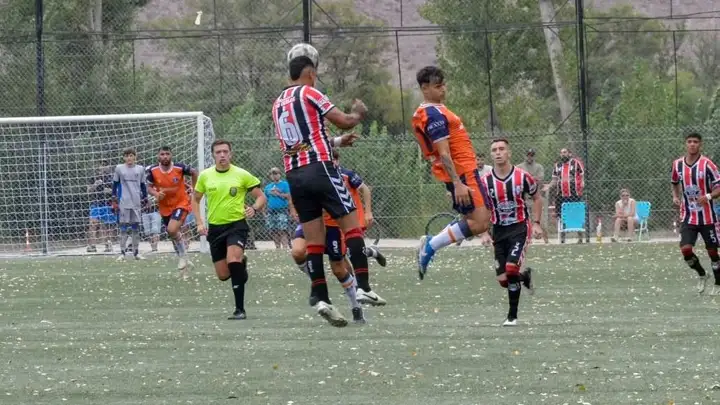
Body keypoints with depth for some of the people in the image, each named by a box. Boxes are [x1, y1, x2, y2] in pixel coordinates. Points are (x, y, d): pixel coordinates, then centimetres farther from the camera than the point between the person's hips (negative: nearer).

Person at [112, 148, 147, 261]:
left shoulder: (140, 169, 6)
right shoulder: (119, 168, 2)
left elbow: (143, 185, 12)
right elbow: (115, 184, 7)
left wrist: (145, 199, 8)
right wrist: (114, 198, 2)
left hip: (137, 202, 2)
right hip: (124, 203, -2)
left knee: (136, 227, 5)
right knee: (124, 227, -3)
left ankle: (136, 252, 12)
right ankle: (122, 252, 0)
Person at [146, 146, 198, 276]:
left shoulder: (180, 167, -18)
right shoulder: (153, 171, -12)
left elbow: (194, 173, 1)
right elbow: (150, 187, 0)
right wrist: (156, 194, -22)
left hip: (181, 203, -4)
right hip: (165, 207, 4)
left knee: (172, 230, -24)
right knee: (174, 235, 13)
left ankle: (182, 257, -2)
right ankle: (183, 261, 32)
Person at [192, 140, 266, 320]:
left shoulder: (241, 175, -4)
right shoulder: (205, 176, 3)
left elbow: (261, 197, 2)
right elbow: (195, 199, 16)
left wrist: (254, 209, -19)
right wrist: (199, 222, 4)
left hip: (236, 224, -4)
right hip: (215, 227, 4)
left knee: (233, 260, -27)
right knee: (223, 275, 5)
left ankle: (240, 309, -20)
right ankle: (241, 262, 43)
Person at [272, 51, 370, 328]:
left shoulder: (278, 104, 18)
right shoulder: (309, 93, -4)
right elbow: (344, 121, -5)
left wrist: (337, 141, 31)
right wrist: (358, 113, 17)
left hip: (293, 175, 7)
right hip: (319, 167, -7)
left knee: (314, 241, 4)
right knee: (352, 224, -2)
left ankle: (321, 299, -5)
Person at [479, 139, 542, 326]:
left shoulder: (522, 177, -7)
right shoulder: (486, 181, -4)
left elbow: (536, 198, 9)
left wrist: (536, 223, 0)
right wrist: (484, 232, -6)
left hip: (520, 228, -3)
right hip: (499, 231, 3)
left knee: (511, 269, -21)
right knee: (503, 279, -2)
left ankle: (512, 316, -8)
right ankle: (525, 277, 33)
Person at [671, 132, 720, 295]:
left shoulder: (707, 164, -11)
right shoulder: (677, 165, 2)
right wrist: (676, 196, 5)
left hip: (707, 217, -3)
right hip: (687, 217, 3)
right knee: (685, 249, -13)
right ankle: (702, 275, 15)